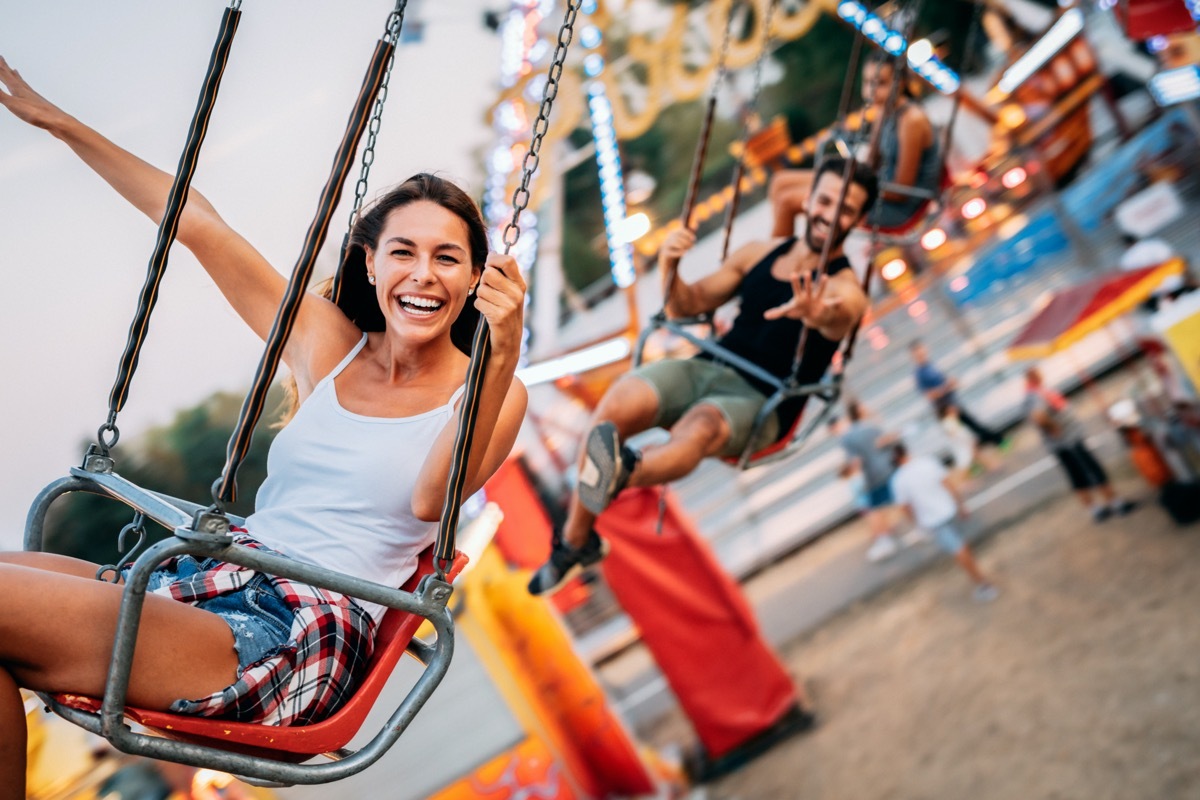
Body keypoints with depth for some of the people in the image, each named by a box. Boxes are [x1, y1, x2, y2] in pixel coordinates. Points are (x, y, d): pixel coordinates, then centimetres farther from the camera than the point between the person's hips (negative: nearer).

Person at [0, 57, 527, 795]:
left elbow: (431, 500, -19)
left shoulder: (488, 392, 0)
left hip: (304, 640, -6)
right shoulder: (326, 341, 12)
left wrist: (503, 357, -33)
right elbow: (200, 226, 14)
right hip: (213, 578, 6)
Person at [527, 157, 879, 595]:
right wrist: (670, 271, -4)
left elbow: (837, 320, -27)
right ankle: (574, 542, -15)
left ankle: (622, 474, -69)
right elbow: (690, 304, 18)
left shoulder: (845, 291, -1)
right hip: (708, 367, 5)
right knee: (614, 407, -23)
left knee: (698, 429, -39)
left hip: (763, 403, -4)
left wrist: (816, 315, -52)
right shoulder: (760, 252, 16)